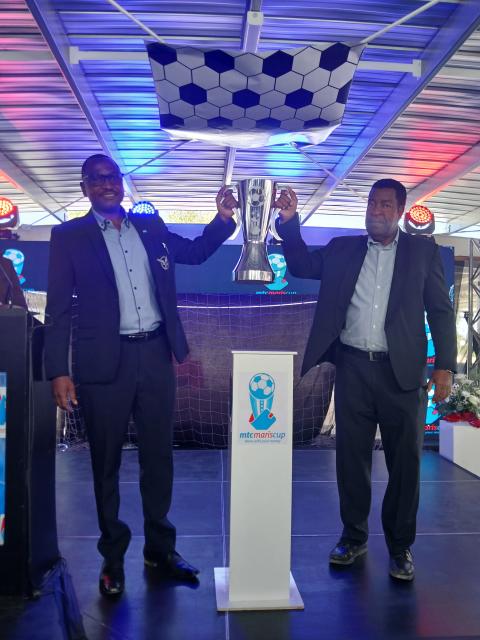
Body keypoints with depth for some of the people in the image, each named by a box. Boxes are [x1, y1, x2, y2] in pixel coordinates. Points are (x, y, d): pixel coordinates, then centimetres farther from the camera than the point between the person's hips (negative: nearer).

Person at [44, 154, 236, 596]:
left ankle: (160, 548, 30)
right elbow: (59, 308, -3)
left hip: (155, 353, 4)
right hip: (105, 360, -3)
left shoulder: (151, 226, 11)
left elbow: (197, 252, 21)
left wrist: (223, 218, 4)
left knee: (159, 454, 13)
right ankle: (112, 556, 26)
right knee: (106, 460, 8)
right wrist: (59, 371, -11)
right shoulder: (69, 236, 1)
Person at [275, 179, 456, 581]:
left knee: (405, 461, 5)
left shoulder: (423, 251, 5)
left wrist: (444, 365, -6)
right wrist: (290, 222, -8)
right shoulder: (342, 249, 11)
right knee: (351, 457, 10)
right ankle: (354, 537, 27)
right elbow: (301, 265, 4)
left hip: (402, 371, -1)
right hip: (352, 368, 2)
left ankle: (400, 547, 23)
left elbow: (441, 311, 2)